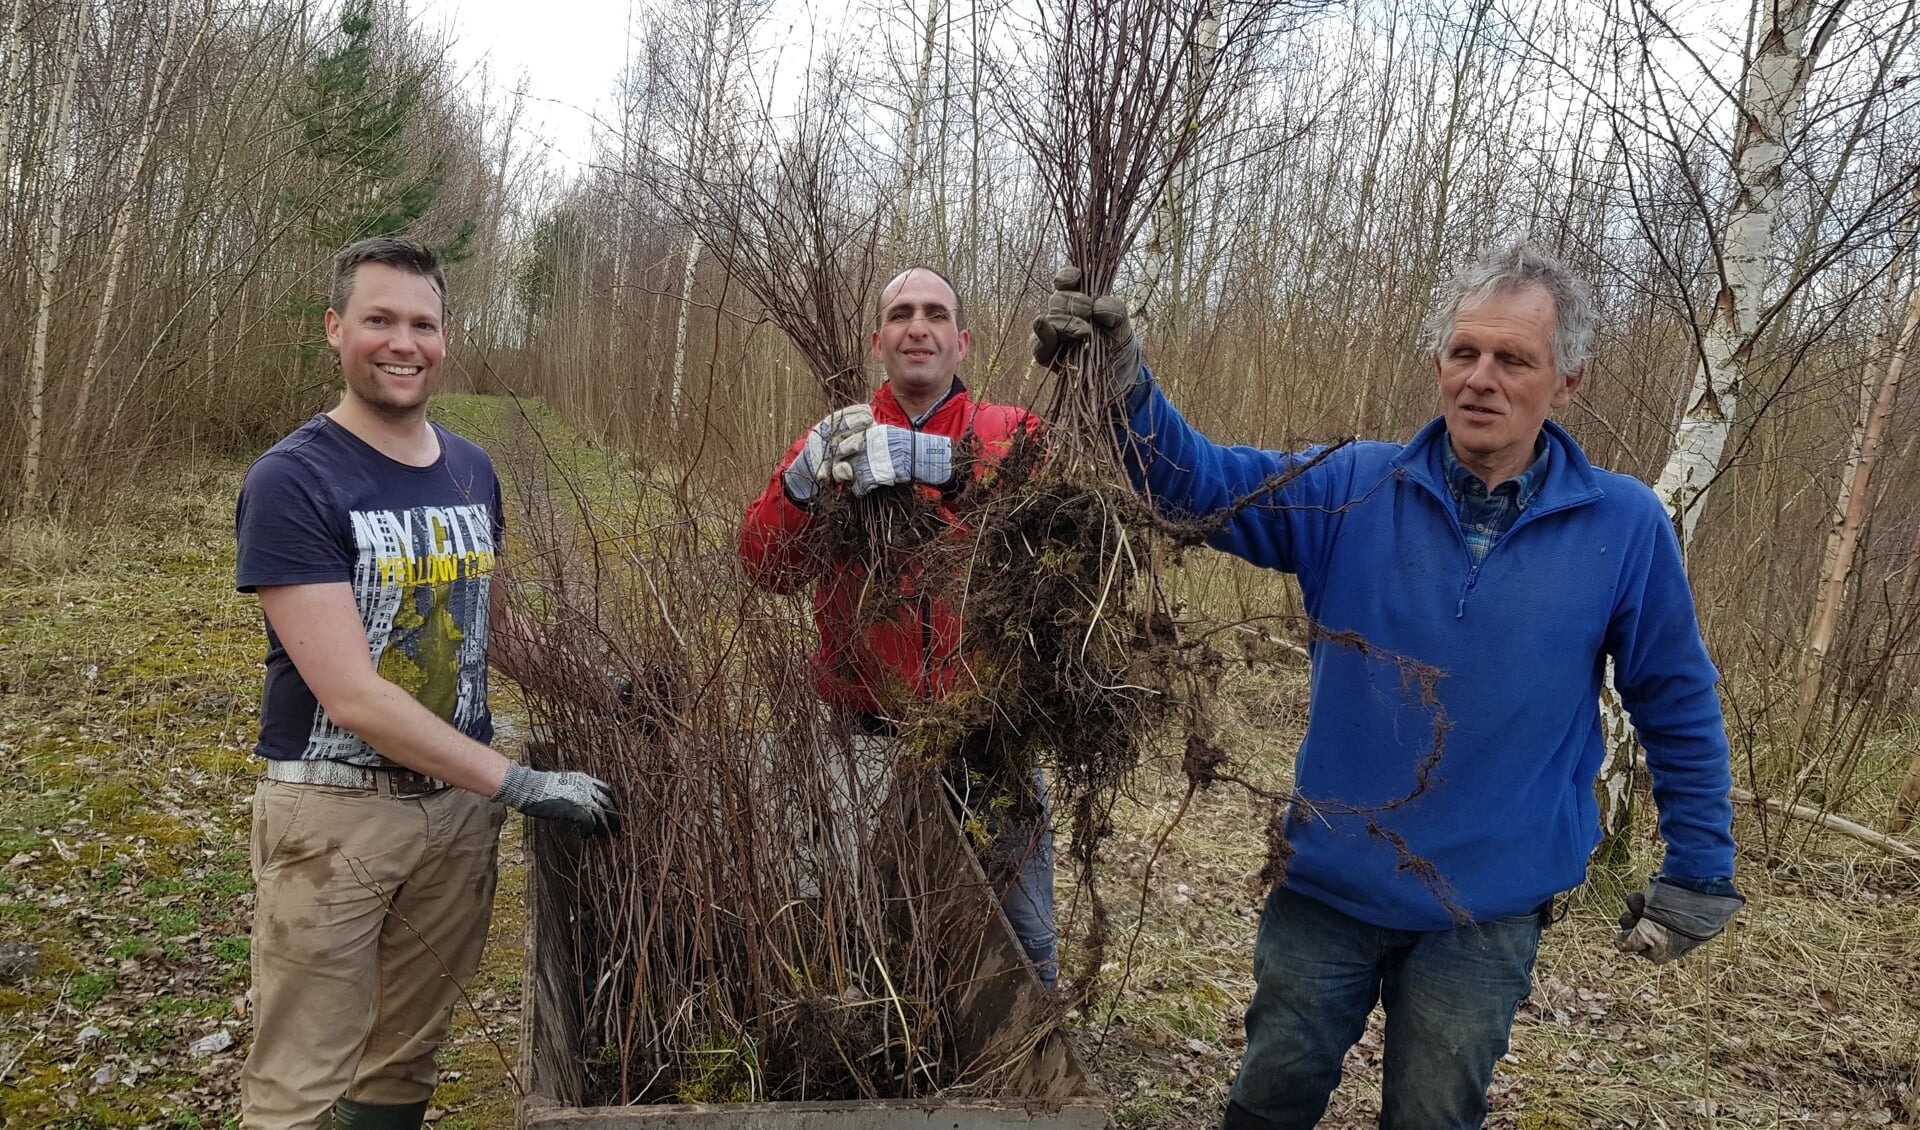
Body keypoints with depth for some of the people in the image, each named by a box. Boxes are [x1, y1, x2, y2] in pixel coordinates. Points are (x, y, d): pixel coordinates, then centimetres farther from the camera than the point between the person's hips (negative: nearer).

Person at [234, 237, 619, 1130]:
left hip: (459, 799, 6)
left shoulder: (472, 470, 6)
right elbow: (352, 695, -20)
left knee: (407, 1055, 18)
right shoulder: (293, 480, -14)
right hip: (333, 809, -5)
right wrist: (522, 786, -21)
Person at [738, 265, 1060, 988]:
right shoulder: (838, 441, 4)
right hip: (874, 744, 1)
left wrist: (933, 461, -33)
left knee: (1024, 953, 11)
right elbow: (766, 568, -8)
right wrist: (804, 480, -27)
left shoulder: (1009, 435, 2)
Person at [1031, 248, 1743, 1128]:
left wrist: (1699, 871, 4)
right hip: (1329, 882, 1)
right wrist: (1120, 381, -35)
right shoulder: (1356, 489, -8)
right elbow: (1201, 483, -17)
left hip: (1486, 913, -1)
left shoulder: (1623, 526, -9)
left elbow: (1678, 708, 0)